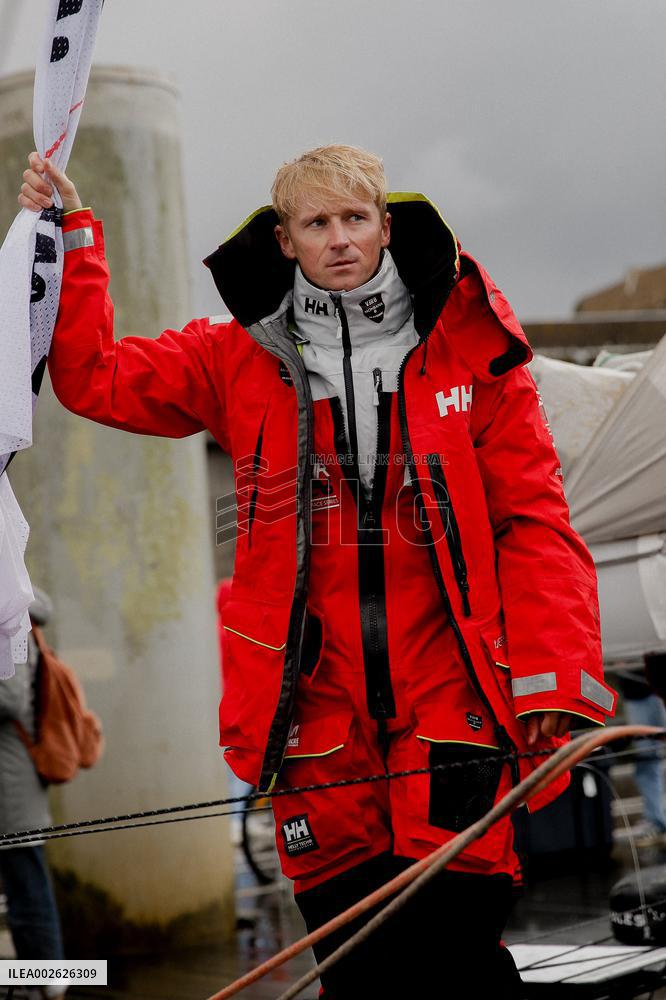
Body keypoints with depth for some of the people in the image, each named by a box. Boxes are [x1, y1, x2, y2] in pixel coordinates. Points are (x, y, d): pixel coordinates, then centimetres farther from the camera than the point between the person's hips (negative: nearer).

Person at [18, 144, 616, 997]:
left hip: (450, 693, -1)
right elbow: (93, 376, 10)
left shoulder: (467, 346, 4)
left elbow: (532, 519, 3)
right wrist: (69, 234, 2)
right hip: (315, 698, 2)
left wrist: (552, 675, -6)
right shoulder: (241, 359, 10)